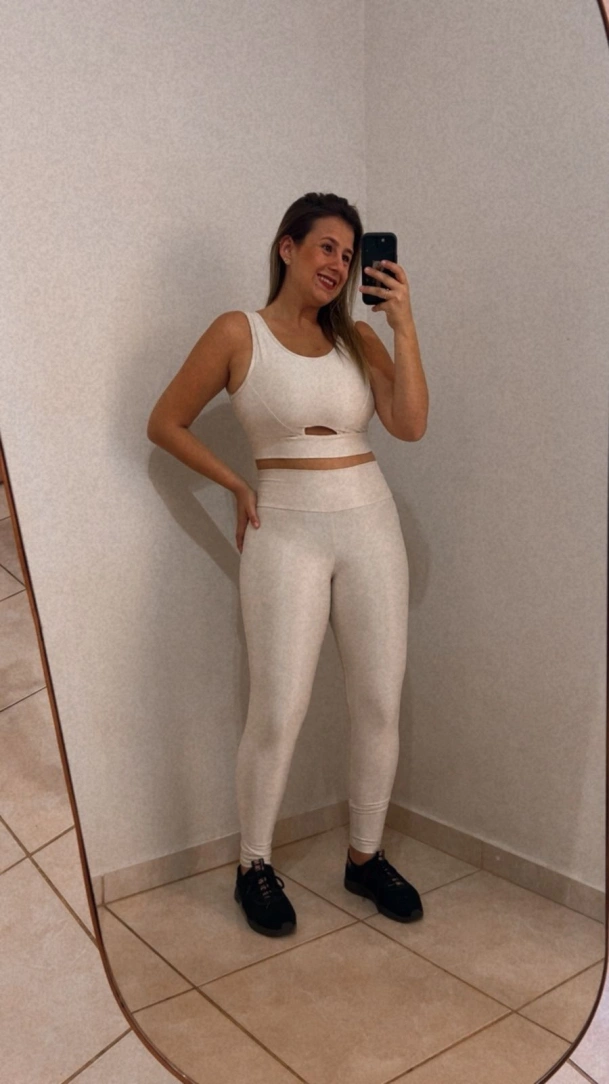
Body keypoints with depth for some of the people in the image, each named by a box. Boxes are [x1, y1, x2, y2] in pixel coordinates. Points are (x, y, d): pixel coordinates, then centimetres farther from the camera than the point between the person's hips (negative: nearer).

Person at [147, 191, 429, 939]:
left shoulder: (357, 338, 8)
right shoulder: (238, 333, -2)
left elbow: (410, 424, -4)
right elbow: (165, 423, 3)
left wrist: (403, 325, -9)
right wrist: (239, 488, 1)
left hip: (369, 522, 4)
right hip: (287, 531, -4)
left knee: (380, 704, 7)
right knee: (278, 715, -3)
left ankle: (365, 858, 27)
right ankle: (255, 869, 21)